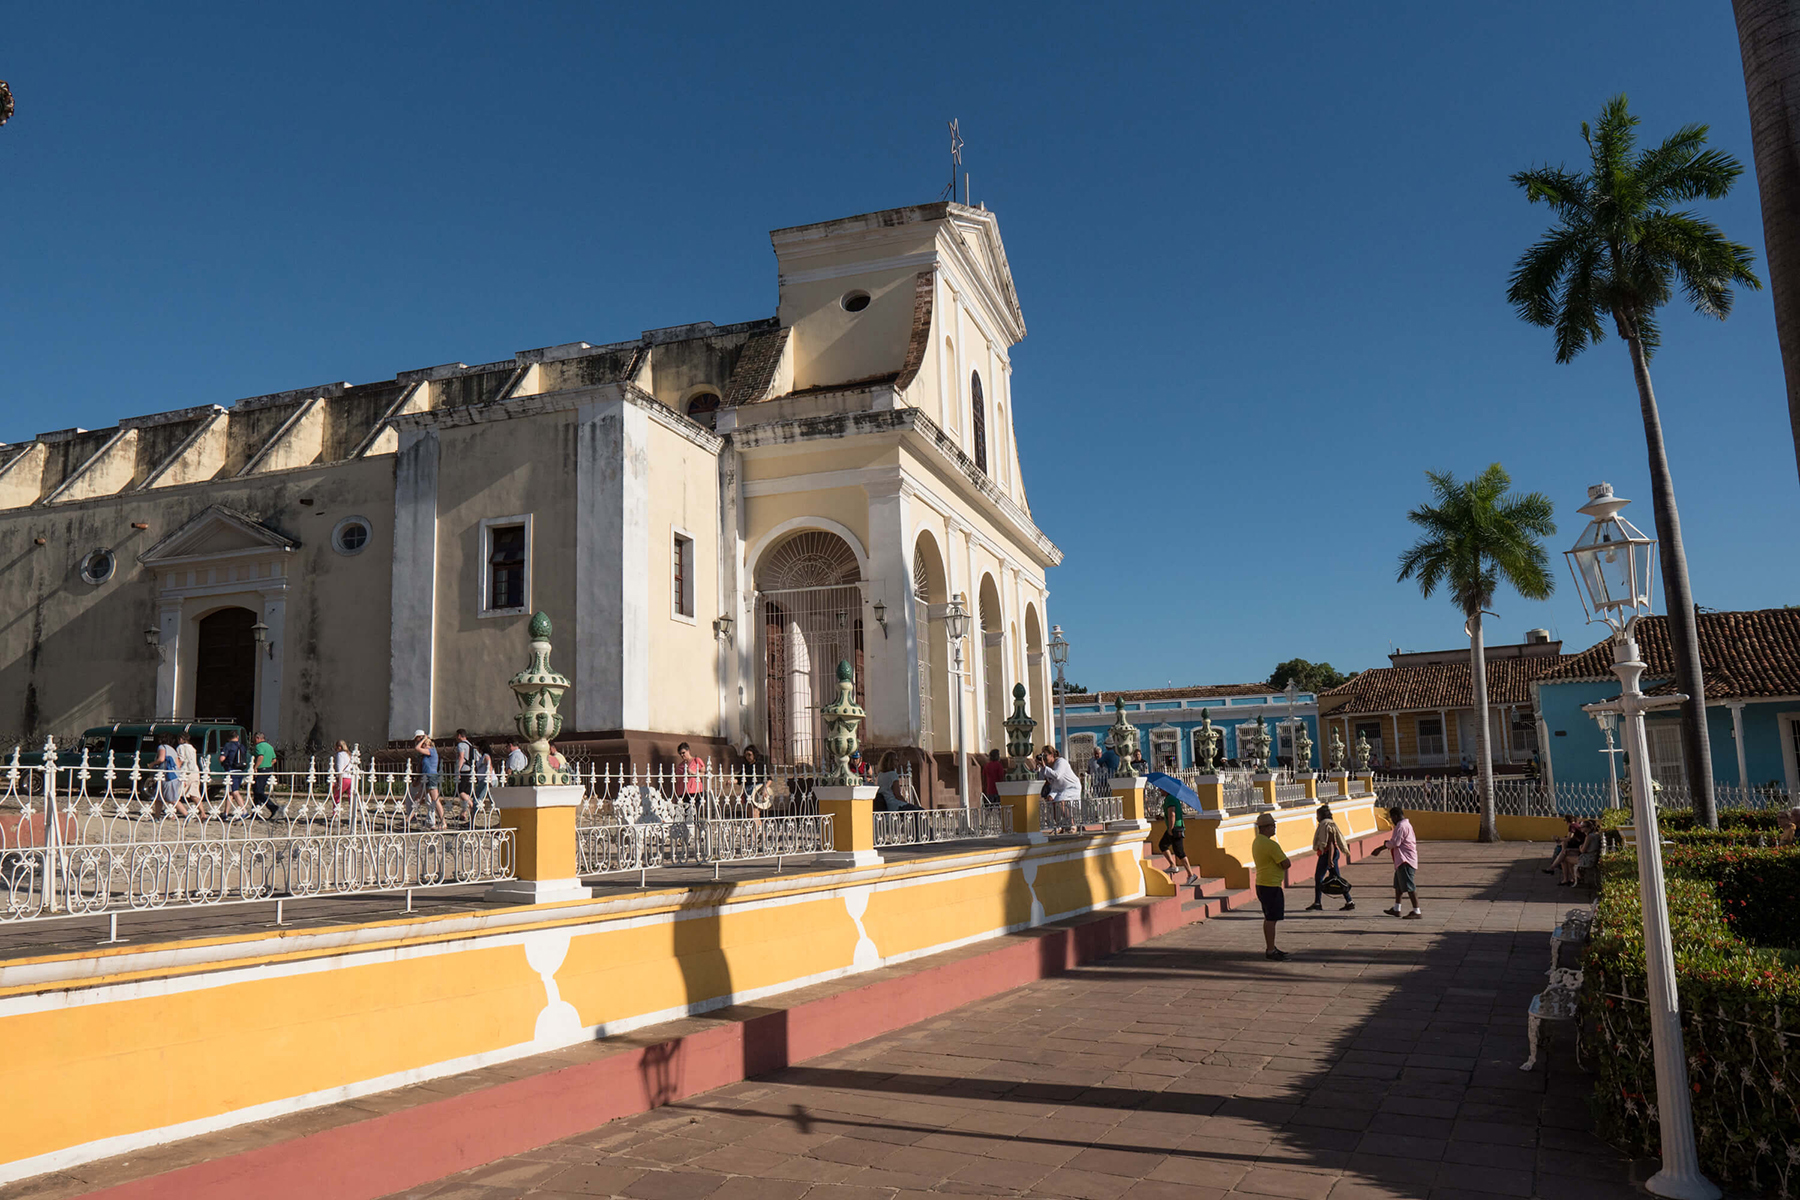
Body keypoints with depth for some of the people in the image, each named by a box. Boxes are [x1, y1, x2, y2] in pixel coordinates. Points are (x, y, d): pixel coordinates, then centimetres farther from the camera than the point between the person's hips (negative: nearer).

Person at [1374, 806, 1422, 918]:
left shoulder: (1401, 826, -16)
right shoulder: (1406, 824, 18)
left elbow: (1395, 843, -23)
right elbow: (1397, 842, 25)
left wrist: (1385, 844, -3)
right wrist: (1381, 849, 24)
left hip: (1405, 861, -11)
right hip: (1403, 860, 11)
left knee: (1409, 886, -10)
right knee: (1398, 884, 20)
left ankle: (1417, 912, -10)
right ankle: (1396, 909, 31)